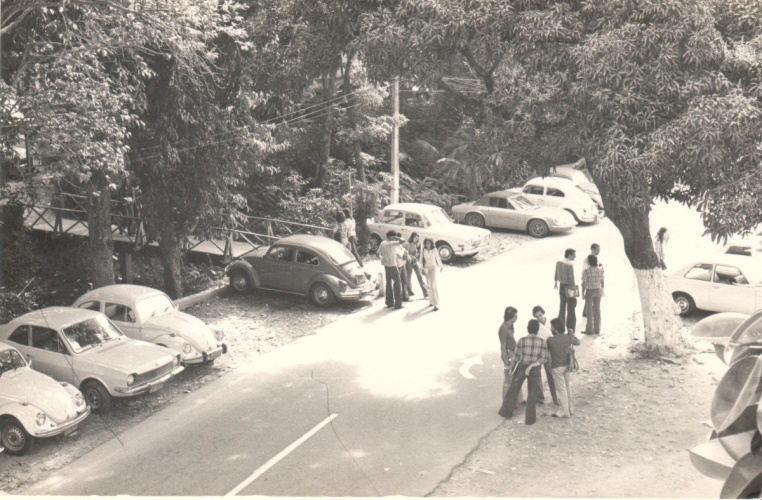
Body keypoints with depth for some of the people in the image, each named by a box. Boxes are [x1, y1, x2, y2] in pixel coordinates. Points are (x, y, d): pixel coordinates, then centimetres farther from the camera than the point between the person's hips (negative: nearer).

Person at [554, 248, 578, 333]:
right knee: (571, 308, 3)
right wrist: (573, 289, -19)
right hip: (569, 287, -6)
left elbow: (556, 274, 13)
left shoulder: (558, 263, -1)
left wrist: (555, 282, 29)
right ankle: (570, 328, 3)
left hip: (561, 286, 6)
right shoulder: (570, 265, -23)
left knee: (562, 306, 19)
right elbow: (571, 278, -23)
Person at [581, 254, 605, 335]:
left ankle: (589, 330, 8)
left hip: (589, 291, -4)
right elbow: (602, 281, 3)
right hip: (598, 291, 4)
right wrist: (601, 291, 14)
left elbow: (584, 283, -16)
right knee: (597, 310, 10)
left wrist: (583, 293, -6)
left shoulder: (586, 271, -17)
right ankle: (597, 330, 14)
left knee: (589, 311, 4)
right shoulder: (600, 270, -3)